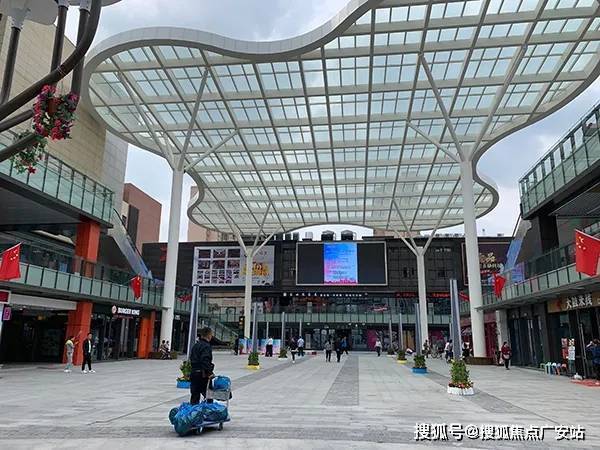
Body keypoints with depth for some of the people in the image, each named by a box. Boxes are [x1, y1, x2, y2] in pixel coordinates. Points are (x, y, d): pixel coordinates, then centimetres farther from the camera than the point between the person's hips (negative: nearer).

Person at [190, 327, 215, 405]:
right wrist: (210, 373, -24)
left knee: (195, 395, 13)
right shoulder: (206, 346, -14)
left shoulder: (195, 345, 14)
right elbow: (205, 361, -24)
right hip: (202, 374, -8)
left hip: (194, 373, 8)